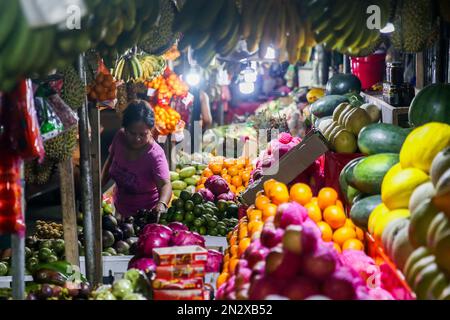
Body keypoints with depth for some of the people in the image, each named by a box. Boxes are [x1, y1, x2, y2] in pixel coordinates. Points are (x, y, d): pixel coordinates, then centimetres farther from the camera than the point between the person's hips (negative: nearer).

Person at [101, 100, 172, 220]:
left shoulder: (155, 155, -31)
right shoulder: (120, 137, -15)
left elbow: (165, 184, -42)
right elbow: (110, 161, 4)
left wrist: (161, 204, -63)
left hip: (146, 214, -5)